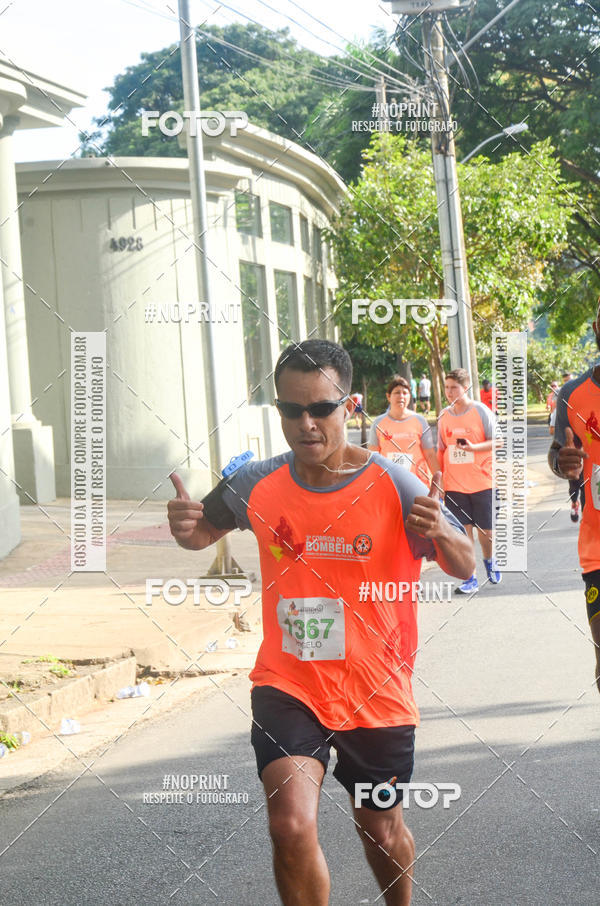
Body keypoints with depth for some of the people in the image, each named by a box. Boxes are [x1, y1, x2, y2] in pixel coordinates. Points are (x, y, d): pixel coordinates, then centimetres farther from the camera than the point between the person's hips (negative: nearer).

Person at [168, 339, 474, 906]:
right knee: (291, 825, -21)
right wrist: (185, 529, -10)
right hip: (287, 686, 0)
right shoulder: (256, 485, -5)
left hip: (377, 692, 0)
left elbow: (464, 567, -3)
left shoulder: (394, 487, -10)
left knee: (381, 831, 18)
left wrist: (441, 533, -26)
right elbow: (206, 530, 15)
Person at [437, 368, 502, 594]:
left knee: (486, 530, 5)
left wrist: (473, 447, -22)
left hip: (482, 482, -3)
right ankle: (470, 579, 2)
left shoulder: (481, 411, -5)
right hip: (454, 484, 3)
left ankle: (489, 561, 35)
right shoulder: (444, 415, 7)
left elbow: (497, 441, -6)